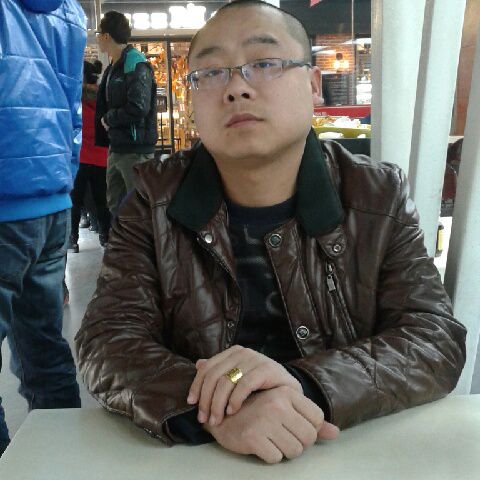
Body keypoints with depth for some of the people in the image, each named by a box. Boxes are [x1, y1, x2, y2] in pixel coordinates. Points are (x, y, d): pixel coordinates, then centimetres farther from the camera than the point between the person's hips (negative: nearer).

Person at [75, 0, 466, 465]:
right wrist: (211, 412, -27)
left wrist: (307, 384, -25)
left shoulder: (381, 197, -3)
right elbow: (106, 342, -8)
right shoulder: (155, 200, -3)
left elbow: (439, 340, -8)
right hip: (192, 457, 1)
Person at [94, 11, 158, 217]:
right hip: (116, 147, 9)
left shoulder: (136, 64, -12)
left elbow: (138, 108, -23)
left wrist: (109, 118, -9)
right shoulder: (113, 68, 16)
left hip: (135, 149, -9)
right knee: (115, 205, 14)